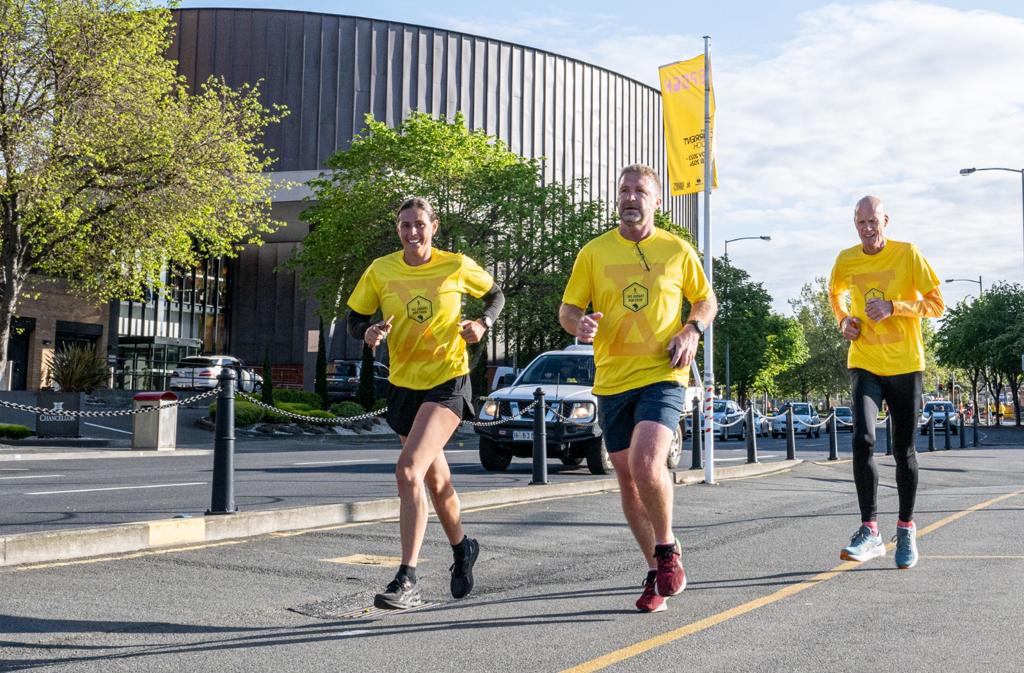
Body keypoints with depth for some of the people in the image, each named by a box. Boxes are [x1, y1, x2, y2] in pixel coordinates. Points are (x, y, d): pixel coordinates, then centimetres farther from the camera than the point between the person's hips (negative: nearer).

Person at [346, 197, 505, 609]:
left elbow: (495, 294, 12)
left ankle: (407, 582, -19)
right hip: (404, 384, 4)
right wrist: (368, 333, -17)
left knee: (408, 471, -22)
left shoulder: (457, 266, -6)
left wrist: (483, 323, -8)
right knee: (436, 480, 18)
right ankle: (462, 549, 46)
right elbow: (355, 318, 5)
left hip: (449, 381, -4)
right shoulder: (380, 270, -2)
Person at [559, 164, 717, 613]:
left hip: (662, 377, -3)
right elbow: (568, 309, 7)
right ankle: (656, 572, 25)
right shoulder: (594, 252, 5)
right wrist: (579, 324, -16)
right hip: (612, 380, 3)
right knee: (628, 479, 8)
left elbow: (706, 300, 15)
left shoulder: (677, 250, 4)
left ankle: (667, 547, 3)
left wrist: (692, 330, -5)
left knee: (646, 464, -24)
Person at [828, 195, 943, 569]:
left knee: (904, 451, 7)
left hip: (906, 366, -1)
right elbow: (835, 293, 24)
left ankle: (906, 529, 24)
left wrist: (893, 306, -21)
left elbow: (936, 303, -6)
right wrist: (844, 320, 4)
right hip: (865, 365, 1)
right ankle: (870, 531, -16)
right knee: (862, 440, -18)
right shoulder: (846, 260, 3)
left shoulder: (907, 254, -6)